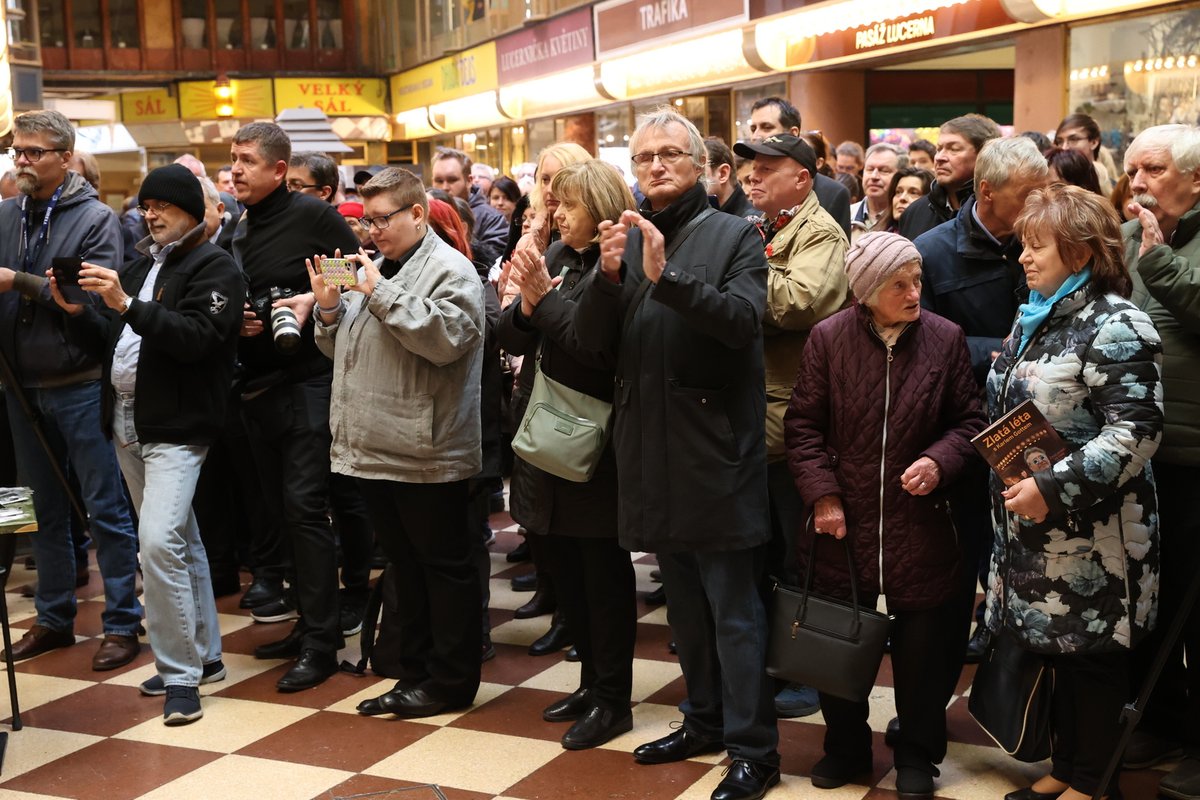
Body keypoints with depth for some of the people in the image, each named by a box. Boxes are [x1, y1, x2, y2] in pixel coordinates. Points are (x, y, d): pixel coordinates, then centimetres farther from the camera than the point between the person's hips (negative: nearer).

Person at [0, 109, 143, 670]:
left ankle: (122, 623, 10)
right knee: (46, 509, 15)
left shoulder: (95, 218, -8)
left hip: (79, 385, -5)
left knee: (106, 508, 1)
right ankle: (54, 619, 27)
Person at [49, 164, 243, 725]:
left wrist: (127, 305, -26)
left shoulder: (214, 267, -6)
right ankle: (203, 655, 25)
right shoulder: (142, 265, 18)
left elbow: (198, 337, -20)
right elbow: (113, 340, 18)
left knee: (159, 541, -18)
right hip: (128, 424, 8)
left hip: (177, 428, -8)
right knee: (181, 542, 15)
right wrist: (76, 311, 0)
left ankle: (180, 674, -9)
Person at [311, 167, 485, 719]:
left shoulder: (451, 271, -8)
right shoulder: (374, 269, 18)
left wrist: (380, 294, -20)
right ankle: (415, 673, 27)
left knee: (444, 565, 2)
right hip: (375, 448, 9)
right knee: (405, 565, 16)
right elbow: (341, 349, 23)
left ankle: (451, 680, 12)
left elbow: (444, 337, -25)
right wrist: (329, 309, 3)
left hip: (424, 453, -9)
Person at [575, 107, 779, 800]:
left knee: (734, 607, 0)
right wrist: (608, 277, -15)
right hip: (652, 450, 6)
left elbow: (744, 319, -19)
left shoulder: (734, 235, -3)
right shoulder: (627, 239, 11)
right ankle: (705, 722, 32)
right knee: (685, 603, 18)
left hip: (717, 449, -6)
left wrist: (667, 276, -29)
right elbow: (592, 340, 3)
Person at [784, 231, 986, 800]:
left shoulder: (945, 338, -4)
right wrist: (822, 494, -8)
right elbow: (803, 424, 0)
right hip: (843, 520, 0)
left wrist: (940, 460, -14)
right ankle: (845, 747, 31)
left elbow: (969, 420, 5)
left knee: (922, 645, 7)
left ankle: (917, 754, 27)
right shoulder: (828, 338, -5)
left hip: (919, 524, 0)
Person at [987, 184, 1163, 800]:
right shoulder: (1036, 318, 11)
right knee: (1057, 646, 16)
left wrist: (1054, 488, -25)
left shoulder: (1116, 326, -15)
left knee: (1093, 655, 5)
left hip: (1091, 532, -8)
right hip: (1036, 527, 8)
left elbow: (1136, 432, -22)